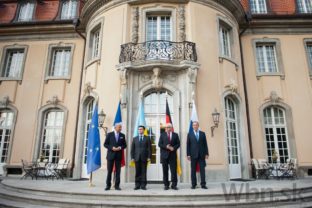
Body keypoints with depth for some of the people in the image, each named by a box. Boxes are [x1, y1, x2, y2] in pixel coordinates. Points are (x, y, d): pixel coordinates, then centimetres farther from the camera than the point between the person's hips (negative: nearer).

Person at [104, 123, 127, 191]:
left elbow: (124, 145, 10)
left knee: (118, 171, 3)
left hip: (118, 155, 2)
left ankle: (117, 185, 11)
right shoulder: (109, 134, 1)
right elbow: (105, 144, 0)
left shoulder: (122, 135, 8)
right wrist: (112, 148, -14)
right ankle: (108, 185, 12)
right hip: (110, 155, -2)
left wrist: (120, 147, -9)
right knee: (109, 171, 2)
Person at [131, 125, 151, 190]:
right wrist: (132, 157, 1)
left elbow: (149, 148, 2)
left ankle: (143, 185, 7)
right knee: (137, 172, 3)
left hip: (144, 158, -1)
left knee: (144, 172, 1)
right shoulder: (135, 138, 12)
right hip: (137, 158, 1)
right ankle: (137, 185, 11)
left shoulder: (147, 138, 6)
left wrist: (149, 157, -5)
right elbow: (132, 149, 9)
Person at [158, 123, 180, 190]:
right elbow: (159, 144, 1)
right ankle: (166, 185, 13)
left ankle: (174, 185, 6)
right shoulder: (162, 135, 8)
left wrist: (174, 148, -13)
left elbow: (178, 144, 5)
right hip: (164, 155, 0)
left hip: (173, 155, 0)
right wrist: (166, 147, -14)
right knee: (165, 171, 4)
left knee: (174, 171, -2)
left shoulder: (175, 135, 9)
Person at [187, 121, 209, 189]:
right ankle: (193, 184, 11)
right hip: (193, 155, -1)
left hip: (201, 154, 1)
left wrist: (206, 153, 2)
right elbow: (188, 145, 3)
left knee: (202, 169, 0)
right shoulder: (189, 134, 6)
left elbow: (205, 144, 8)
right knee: (193, 170, 3)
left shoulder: (203, 134, 10)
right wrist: (188, 154, -4)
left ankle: (203, 184, 6)